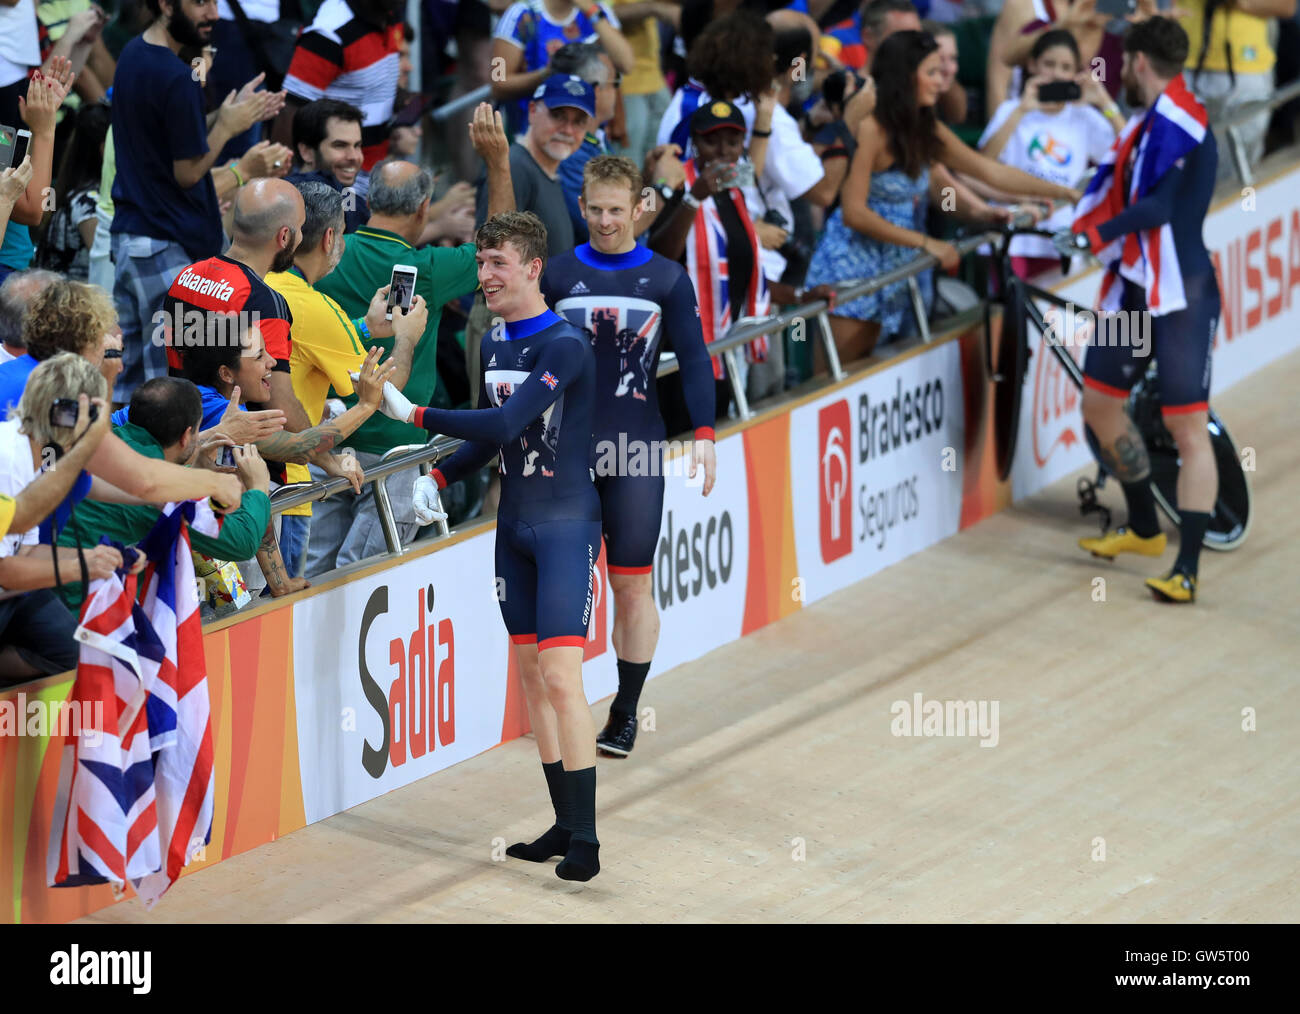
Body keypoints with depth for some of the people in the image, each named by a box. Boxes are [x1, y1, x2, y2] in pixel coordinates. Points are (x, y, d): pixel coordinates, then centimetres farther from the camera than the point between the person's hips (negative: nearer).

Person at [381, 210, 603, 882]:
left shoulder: (565, 346, -15)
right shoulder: (492, 346, 11)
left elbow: (505, 424, -23)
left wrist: (414, 414, -17)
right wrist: (438, 477, 7)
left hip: (566, 522, -8)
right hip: (514, 524, 8)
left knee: (560, 677, -14)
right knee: (530, 673, 9)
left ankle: (585, 838, -13)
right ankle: (564, 825, 15)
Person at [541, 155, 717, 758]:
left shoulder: (667, 278, 4)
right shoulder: (557, 274, 6)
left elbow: (693, 359, 4)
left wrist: (703, 434, -6)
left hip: (636, 452, -1)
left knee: (633, 584, -1)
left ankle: (625, 713, 6)